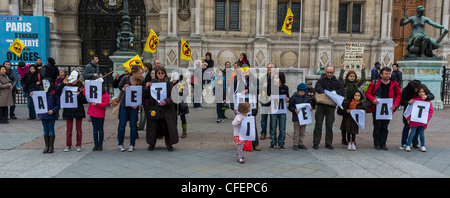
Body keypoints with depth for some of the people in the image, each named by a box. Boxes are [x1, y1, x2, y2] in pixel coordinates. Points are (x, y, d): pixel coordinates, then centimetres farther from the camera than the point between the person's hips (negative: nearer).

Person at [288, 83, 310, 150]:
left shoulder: (307, 98, 7)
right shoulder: (293, 97, -6)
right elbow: (290, 107, -4)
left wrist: (310, 108, -6)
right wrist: (294, 110, -21)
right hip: (296, 117, -4)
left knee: (303, 131, 10)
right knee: (296, 131, 0)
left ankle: (301, 143, 20)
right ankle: (295, 144, 9)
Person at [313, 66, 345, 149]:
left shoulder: (337, 82, 7)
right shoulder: (322, 80, 7)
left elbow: (342, 92, -4)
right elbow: (317, 87, -9)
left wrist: (332, 92, -15)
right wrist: (324, 91, -26)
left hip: (331, 105, 1)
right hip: (321, 105, 0)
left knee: (329, 125, 7)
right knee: (318, 124, 2)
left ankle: (328, 143, 17)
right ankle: (316, 142, 9)